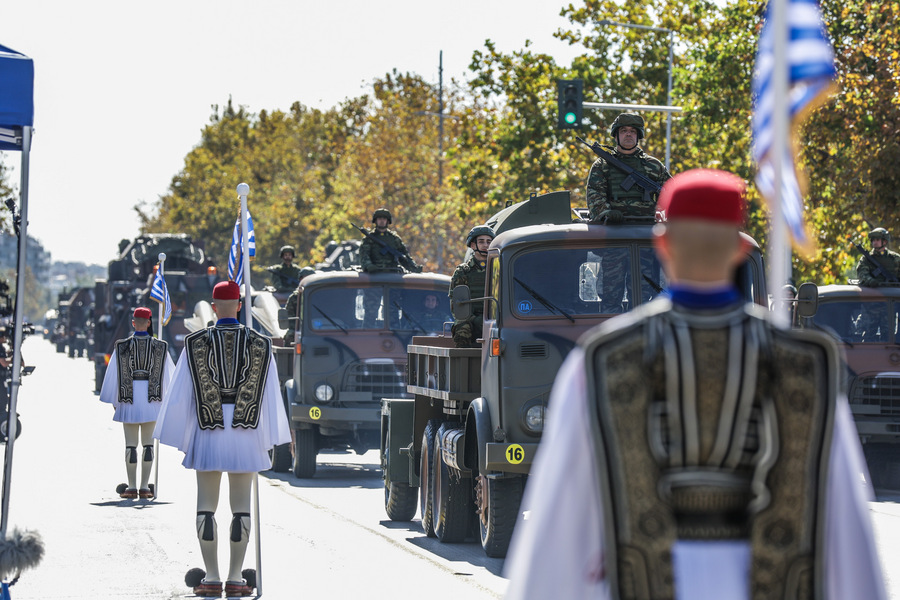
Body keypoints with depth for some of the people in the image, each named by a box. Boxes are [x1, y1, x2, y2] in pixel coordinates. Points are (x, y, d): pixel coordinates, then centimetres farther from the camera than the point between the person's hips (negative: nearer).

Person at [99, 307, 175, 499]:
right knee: (148, 443, 6)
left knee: (130, 444, 4)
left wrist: (114, 400, 10)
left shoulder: (122, 347, -3)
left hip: (129, 397, -1)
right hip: (151, 400, 1)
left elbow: (113, 374, 0)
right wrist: (167, 398, 16)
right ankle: (144, 487, 3)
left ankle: (131, 487, 1)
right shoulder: (160, 347, 0)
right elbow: (169, 374, 5)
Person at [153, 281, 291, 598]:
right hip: (246, 433, 1)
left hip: (207, 432, -1)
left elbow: (180, 393, 0)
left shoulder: (195, 343, -2)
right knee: (241, 506, 4)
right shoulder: (259, 344, 1)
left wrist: (179, 437, 7)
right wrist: (270, 439, 11)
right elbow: (271, 396, 4)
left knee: (206, 505, 4)